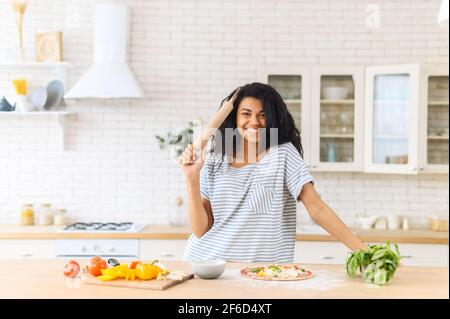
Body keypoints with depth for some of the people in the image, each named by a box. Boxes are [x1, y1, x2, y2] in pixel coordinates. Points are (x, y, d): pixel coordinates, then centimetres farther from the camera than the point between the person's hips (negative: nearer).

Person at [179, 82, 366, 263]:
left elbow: (317, 208, -6)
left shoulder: (283, 152, -1)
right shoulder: (214, 160, 4)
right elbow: (201, 229, 1)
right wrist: (192, 177, -9)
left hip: (262, 271, -1)